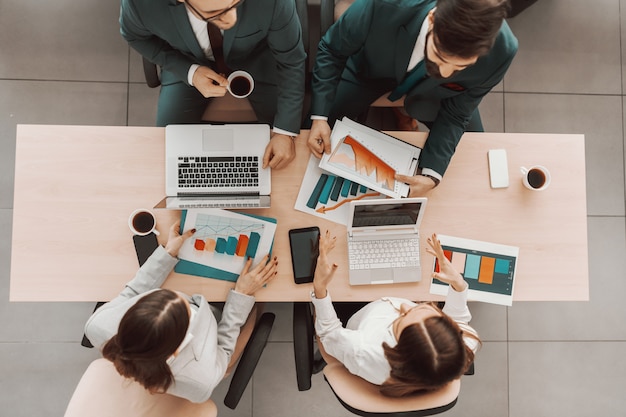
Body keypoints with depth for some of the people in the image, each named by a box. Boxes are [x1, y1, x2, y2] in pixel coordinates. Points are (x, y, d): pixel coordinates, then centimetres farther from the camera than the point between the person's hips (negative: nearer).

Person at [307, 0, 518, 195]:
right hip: (370, 69, 0)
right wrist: (320, 117, -31)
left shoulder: (500, 53, -36)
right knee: (317, 139, -2)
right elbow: (331, 50, -23)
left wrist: (431, 174, -32)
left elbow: (454, 115, -20)